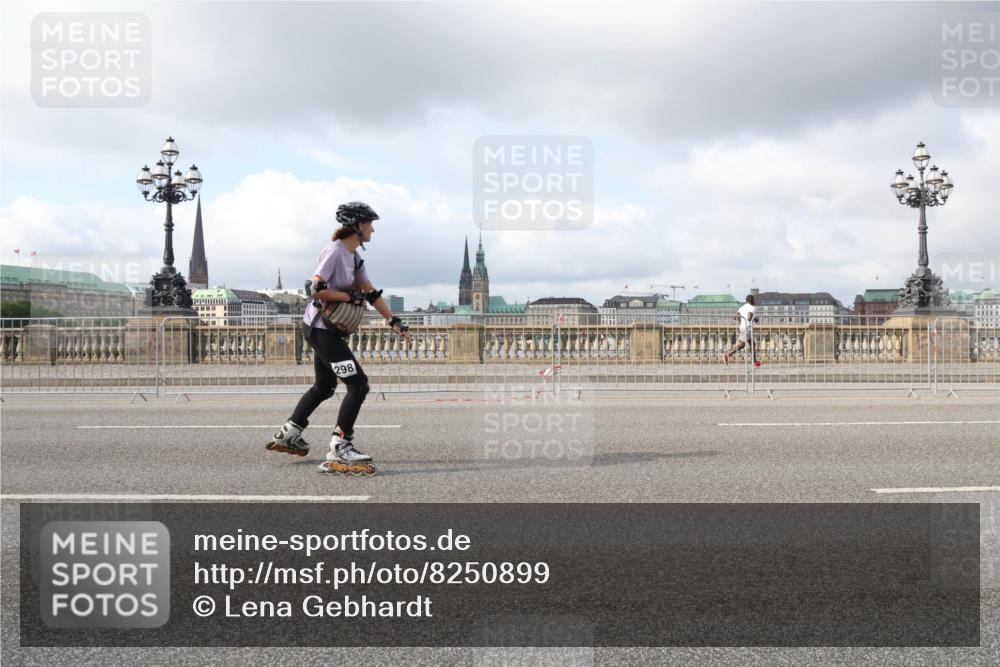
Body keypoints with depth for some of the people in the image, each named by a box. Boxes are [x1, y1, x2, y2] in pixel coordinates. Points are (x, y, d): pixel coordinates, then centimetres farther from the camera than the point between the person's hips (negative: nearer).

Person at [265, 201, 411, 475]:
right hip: (320, 328, -10)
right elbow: (316, 290, -24)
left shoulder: (354, 257, 12)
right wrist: (350, 297, -18)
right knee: (358, 384, -13)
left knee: (325, 386, 22)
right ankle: (339, 450, -9)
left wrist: (394, 322, 6)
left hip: (329, 329, 10)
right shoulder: (335, 251, -17)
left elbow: (371, 293, 12)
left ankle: (288, 434, 37)